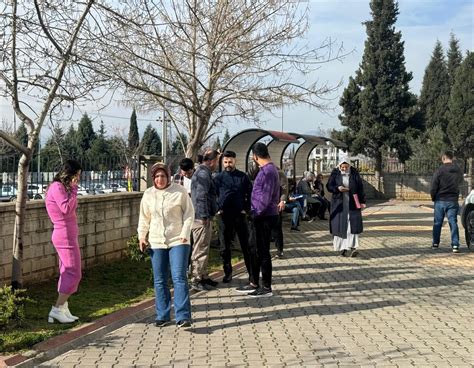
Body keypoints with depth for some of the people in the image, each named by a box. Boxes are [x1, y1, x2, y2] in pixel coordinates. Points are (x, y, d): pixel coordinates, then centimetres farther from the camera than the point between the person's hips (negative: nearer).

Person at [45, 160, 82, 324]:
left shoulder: (62, 187, 15)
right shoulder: (57, 187, -13)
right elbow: (66, 208, -23)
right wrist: (74, 190, -18)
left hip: (68, 235, 10)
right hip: (65, 236, -10)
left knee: (67, 273, 12)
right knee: (74, 273, -7)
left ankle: (63, 309, 15)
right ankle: (57, 309, -3)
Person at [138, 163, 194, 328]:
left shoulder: (180, 191, -4)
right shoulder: (148, 194, 6)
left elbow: (189, 213, 0)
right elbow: (144, 218, 14)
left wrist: (184, 234, -9)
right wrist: (142, 236, 5)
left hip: (178, 241, -4)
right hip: (156, 243, 4)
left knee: (179, 278, -11)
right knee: (159, 281, 9)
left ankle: (183, 316, -10)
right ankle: (162, 315, 20)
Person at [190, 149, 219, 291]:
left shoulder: (203, 172, 18)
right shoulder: (203, 174, -16)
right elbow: (201, 197, -24)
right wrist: (204, 217, -24)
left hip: (202, 217, 11)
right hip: (201, 218, -11)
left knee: (203, 249, 17)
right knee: (200, 250, -6)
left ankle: (203, 277, 26)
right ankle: (196, 280, -1)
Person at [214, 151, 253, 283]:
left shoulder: (243, 177, 5)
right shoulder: (219, 177, 4)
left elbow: (250, 193, 7)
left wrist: (246, 209, -2)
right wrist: (217, 209, -7)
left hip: (240, 214, 0)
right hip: (224, 216, 0)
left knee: (246, 245, 4)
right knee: (225, 246, 5)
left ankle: (252, 272, 12)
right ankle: (227, 272, 16)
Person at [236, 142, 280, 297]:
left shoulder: (268, 171, -18)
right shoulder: (267, 169, 13)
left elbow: (265, 198, -23)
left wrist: (257, 213, -14)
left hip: (265, 217, -10)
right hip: (262, 217, 10)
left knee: (263, 252, -1)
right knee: (254, 250, 16)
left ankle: (266, 288, 8)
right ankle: (254, 284, 25)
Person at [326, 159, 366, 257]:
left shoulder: (354, 173, 0)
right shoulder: (335, 174, -1)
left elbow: (360, 188, 2)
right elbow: (329, 185, 1)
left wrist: (362, 201, -2)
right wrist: (337, 188, -18)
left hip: (352, 203, 0)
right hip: (339, 203, 0)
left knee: (353, 224, -10)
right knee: (340, 225, -1)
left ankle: (353, 247, -15)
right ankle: (342, 248, 9)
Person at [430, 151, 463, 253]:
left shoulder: (439, 171, -12)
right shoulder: (458, 171, 2)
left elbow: (433, 187, -10)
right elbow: (459, 181, 16)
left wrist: (433, 198, 4)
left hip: (440, 201, -2)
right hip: (453, 201, 2)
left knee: (437, 223, 10)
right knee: (453, 222, 3)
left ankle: (435, 243, 18)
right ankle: (455, 245, -5)